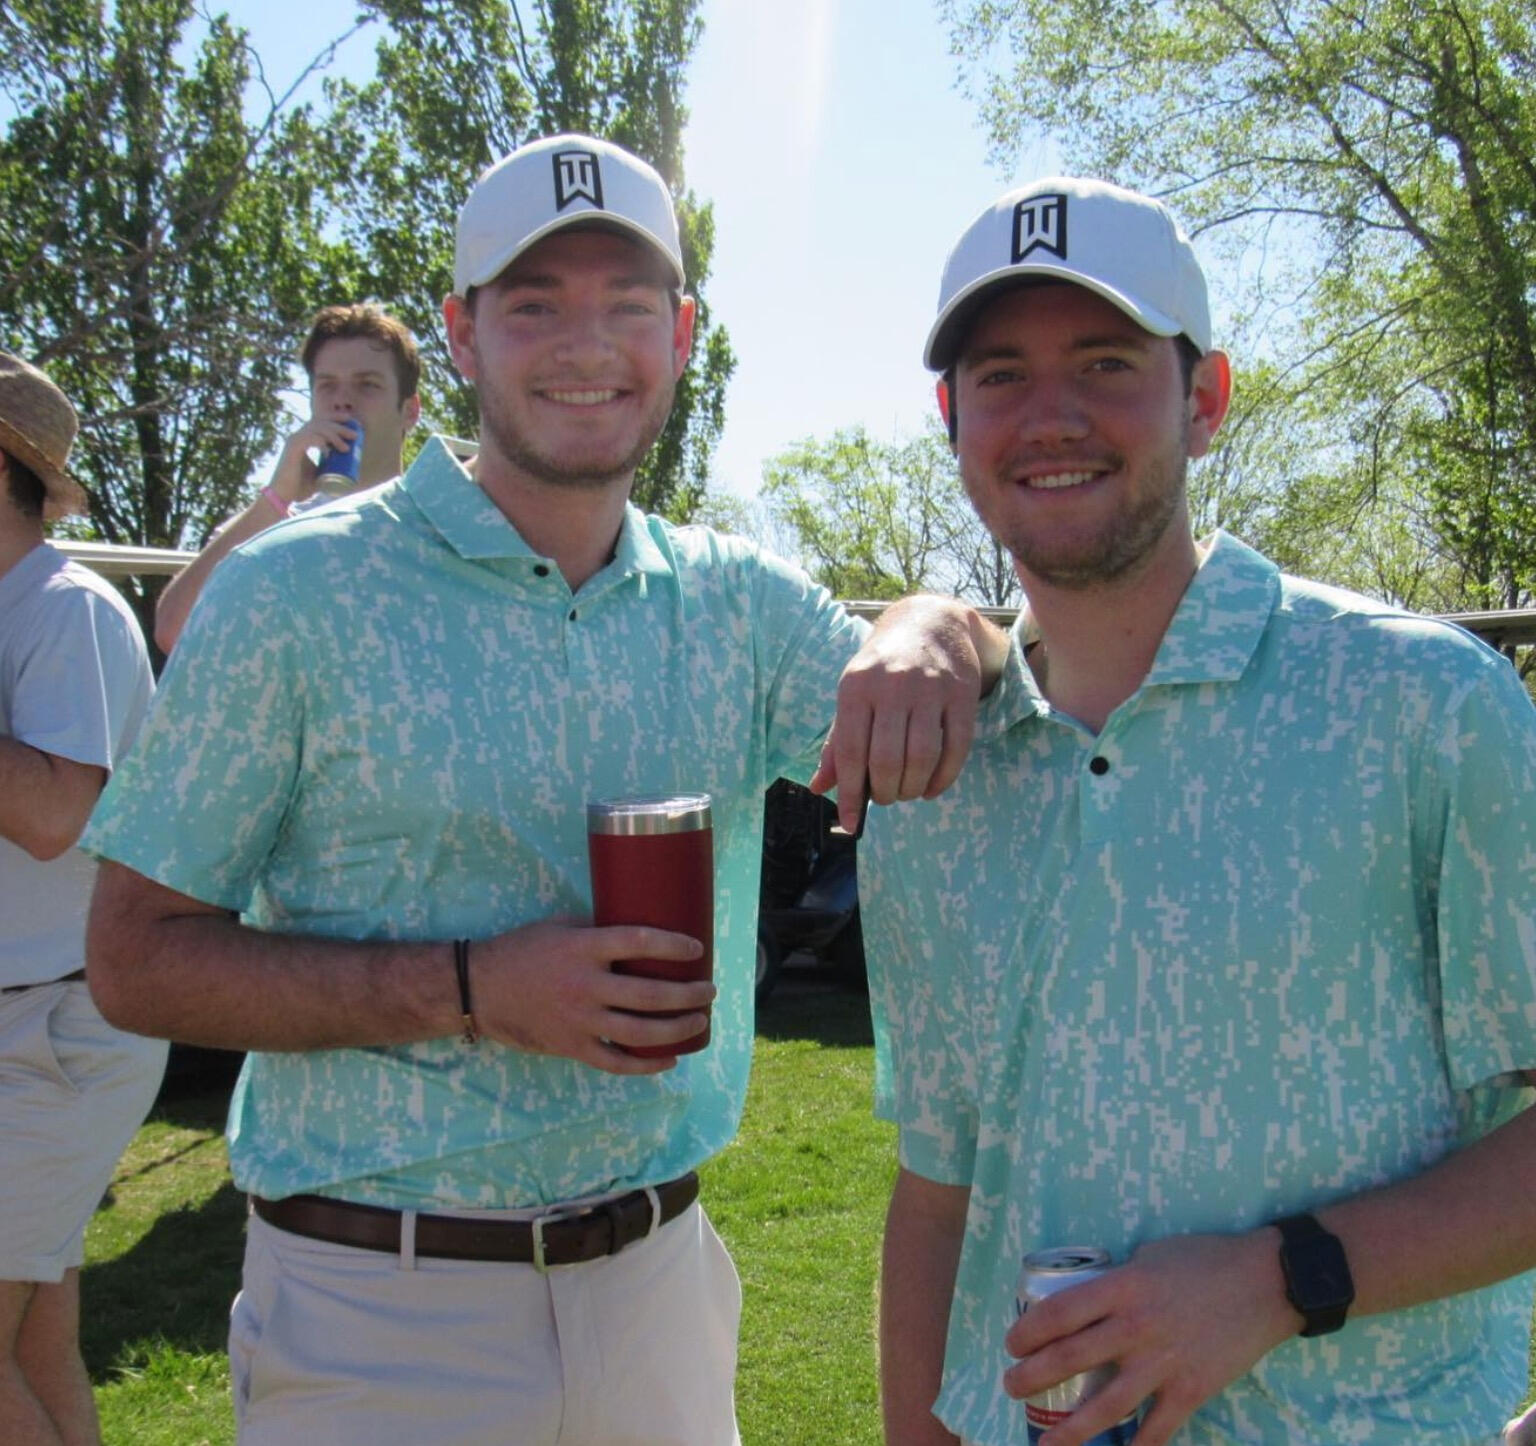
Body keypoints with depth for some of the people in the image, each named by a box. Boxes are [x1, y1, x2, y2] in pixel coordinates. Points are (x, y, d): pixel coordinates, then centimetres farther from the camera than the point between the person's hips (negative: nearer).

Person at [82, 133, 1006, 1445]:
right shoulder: (297, 593, -10)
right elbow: (135, 956, -9)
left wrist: (932, 637, -21)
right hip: (379, 1313, -3)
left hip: (659, 1276, 4)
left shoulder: (737, 598, 3)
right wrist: (472, 990, -21)